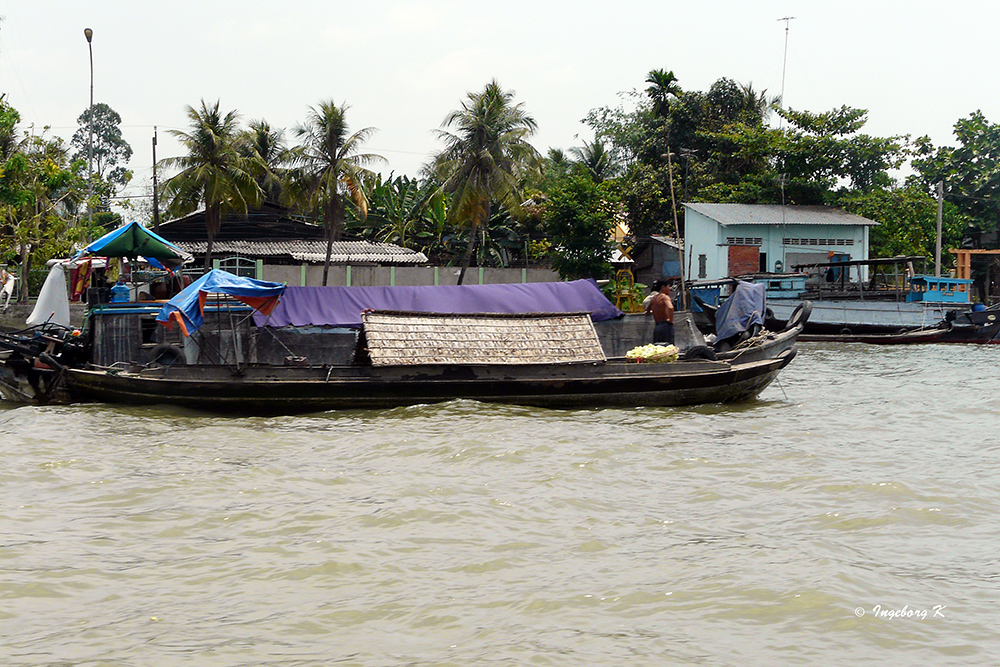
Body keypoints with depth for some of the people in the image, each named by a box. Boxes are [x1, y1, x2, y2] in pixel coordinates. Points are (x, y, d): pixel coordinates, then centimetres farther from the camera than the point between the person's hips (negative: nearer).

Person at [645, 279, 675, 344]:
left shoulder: (654, 297, 14)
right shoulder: (665, 297, -9)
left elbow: (647, 310, 29)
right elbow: (670, 307, -29)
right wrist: (671, 320, -17)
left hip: (656, 327, 8)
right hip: (666, 326, -8)